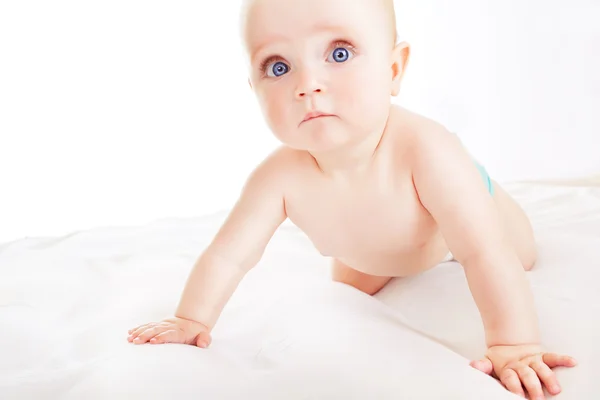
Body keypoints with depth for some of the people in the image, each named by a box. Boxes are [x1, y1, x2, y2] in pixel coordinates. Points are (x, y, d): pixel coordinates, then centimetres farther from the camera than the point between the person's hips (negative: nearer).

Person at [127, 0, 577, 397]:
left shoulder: (425, 149, -51)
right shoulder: (279, 178, -42)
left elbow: (485, 251, -49)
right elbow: (227, 255, -30)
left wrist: (514, 343, -53)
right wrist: (192, 321, -29)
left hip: (464, 201, -2)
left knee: (522, 255, 22)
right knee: (353, 285, 25)